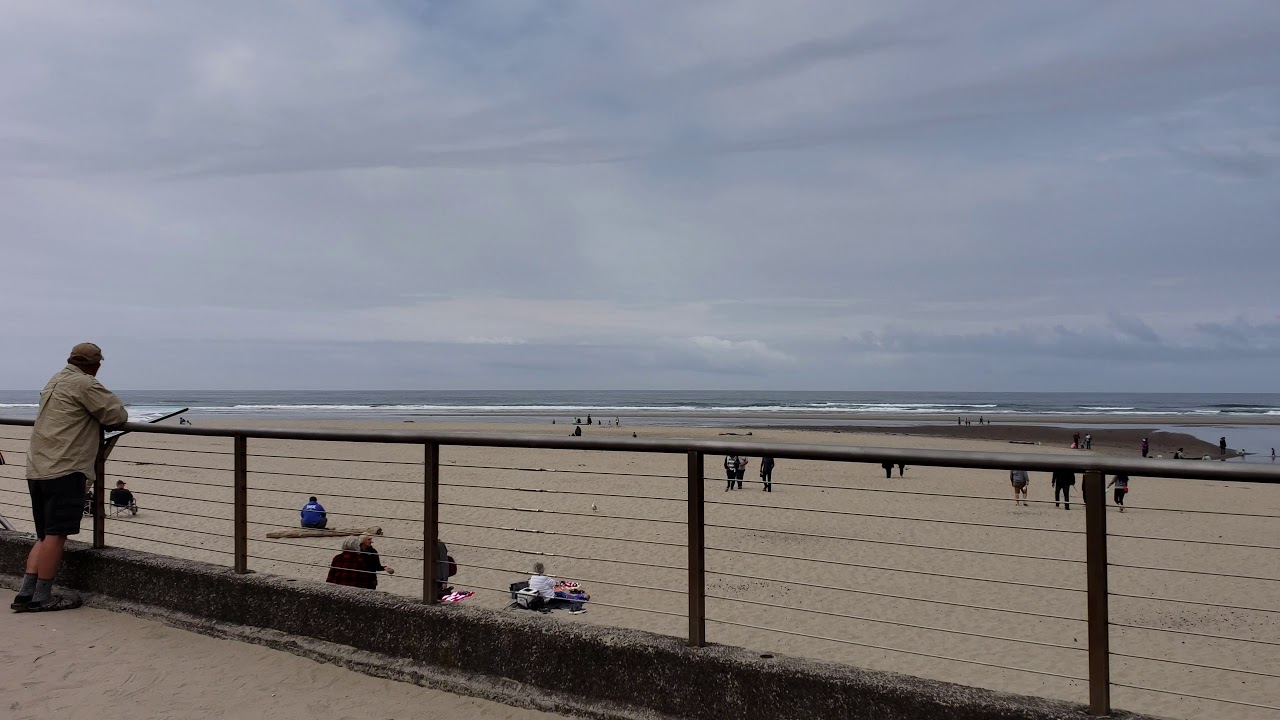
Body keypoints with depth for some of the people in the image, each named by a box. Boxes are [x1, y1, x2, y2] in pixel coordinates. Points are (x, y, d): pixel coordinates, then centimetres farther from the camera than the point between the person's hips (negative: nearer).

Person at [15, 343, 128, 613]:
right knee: (56, 535, -3)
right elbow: (118, 415, -9)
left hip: (37, 470, 9)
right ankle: (42, 597, 2)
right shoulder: (85, 384, -9)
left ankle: (25, 594, 10)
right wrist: (106, 411, 12)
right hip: (64, 469, -9)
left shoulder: (55, 381, 20)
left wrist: (91, 416, 15)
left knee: (45, 536, 14)